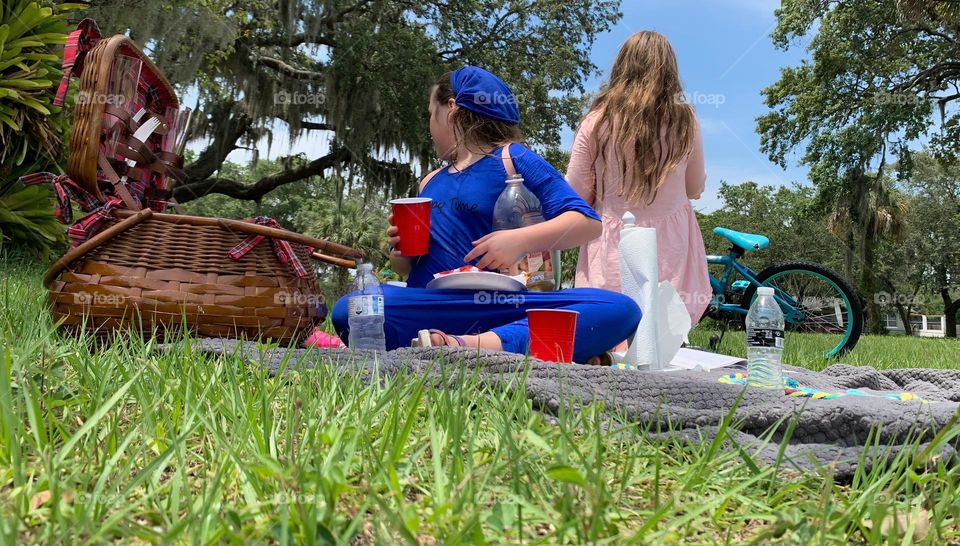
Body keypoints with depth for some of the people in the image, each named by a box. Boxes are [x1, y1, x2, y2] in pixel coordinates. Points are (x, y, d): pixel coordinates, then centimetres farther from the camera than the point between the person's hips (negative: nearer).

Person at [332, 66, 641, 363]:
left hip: (498, 307, -2)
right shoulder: (429, 183, 21)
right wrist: (401, 252, 5)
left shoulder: (511, 159, 8)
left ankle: (483, 345, -37)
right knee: (349, 311, -29)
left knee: (620, 310, -26)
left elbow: (588, 223, -3)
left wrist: (520, 241, -18)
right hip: (431, 314, 3)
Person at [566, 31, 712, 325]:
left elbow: (577, 195, 0)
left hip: (612, 248, -1)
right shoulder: (684, 120, -2)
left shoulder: (597, 120, -6)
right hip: (670, 251, 1)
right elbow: (695, 189, 10)